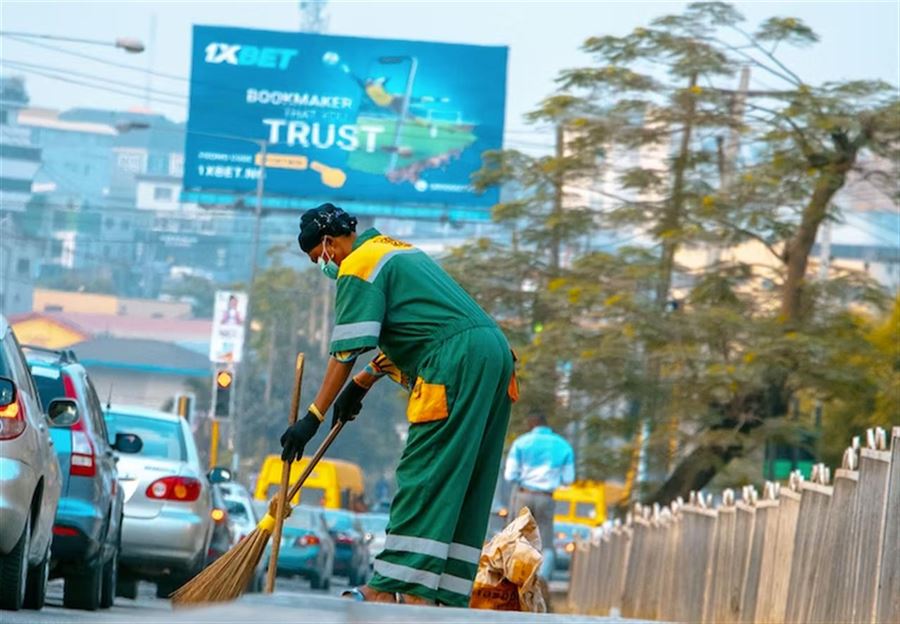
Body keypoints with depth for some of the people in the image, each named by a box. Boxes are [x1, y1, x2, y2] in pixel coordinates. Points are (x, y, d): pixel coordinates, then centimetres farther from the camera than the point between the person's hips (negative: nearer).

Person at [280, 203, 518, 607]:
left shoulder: (357, 266, -1)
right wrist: (363, 382, 34)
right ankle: (446, 594, 7)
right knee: (466, 487, 7)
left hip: (455, 360, -9)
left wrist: (314, 416, -7)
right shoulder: (395, 250, 28)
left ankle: (396, 589, -12)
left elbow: (347, 351, -8)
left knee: (423, 479, -9)